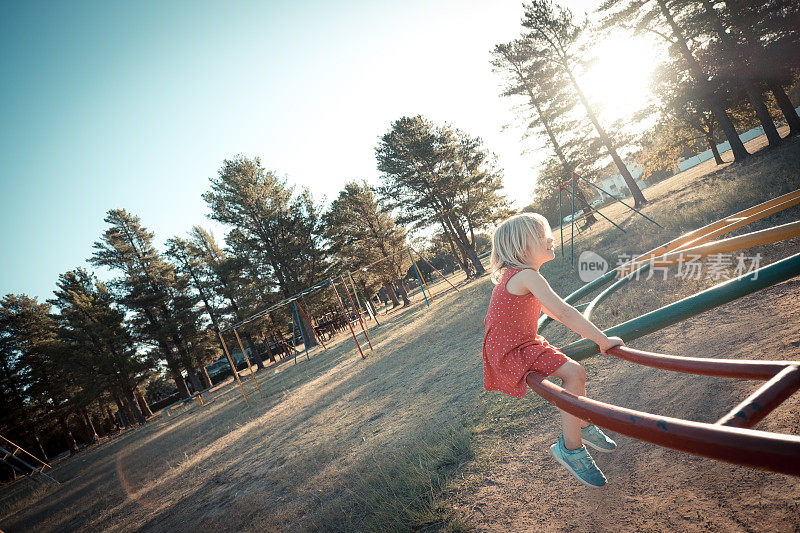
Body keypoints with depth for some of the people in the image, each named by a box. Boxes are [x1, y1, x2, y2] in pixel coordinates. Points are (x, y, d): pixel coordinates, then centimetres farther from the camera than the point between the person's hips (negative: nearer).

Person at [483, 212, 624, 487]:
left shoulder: (517, 275, 11)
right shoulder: (527, 276, -22)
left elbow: (548, 309, 23)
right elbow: (562, 312, -27)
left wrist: (582, 329, 24)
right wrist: (602, 340, -20)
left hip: (526, 342, 11)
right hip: (511, 351, -11)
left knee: (575, 371, 15)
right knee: (573, 373, -20)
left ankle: (583, 426, 36)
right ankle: (570, 447, -7)